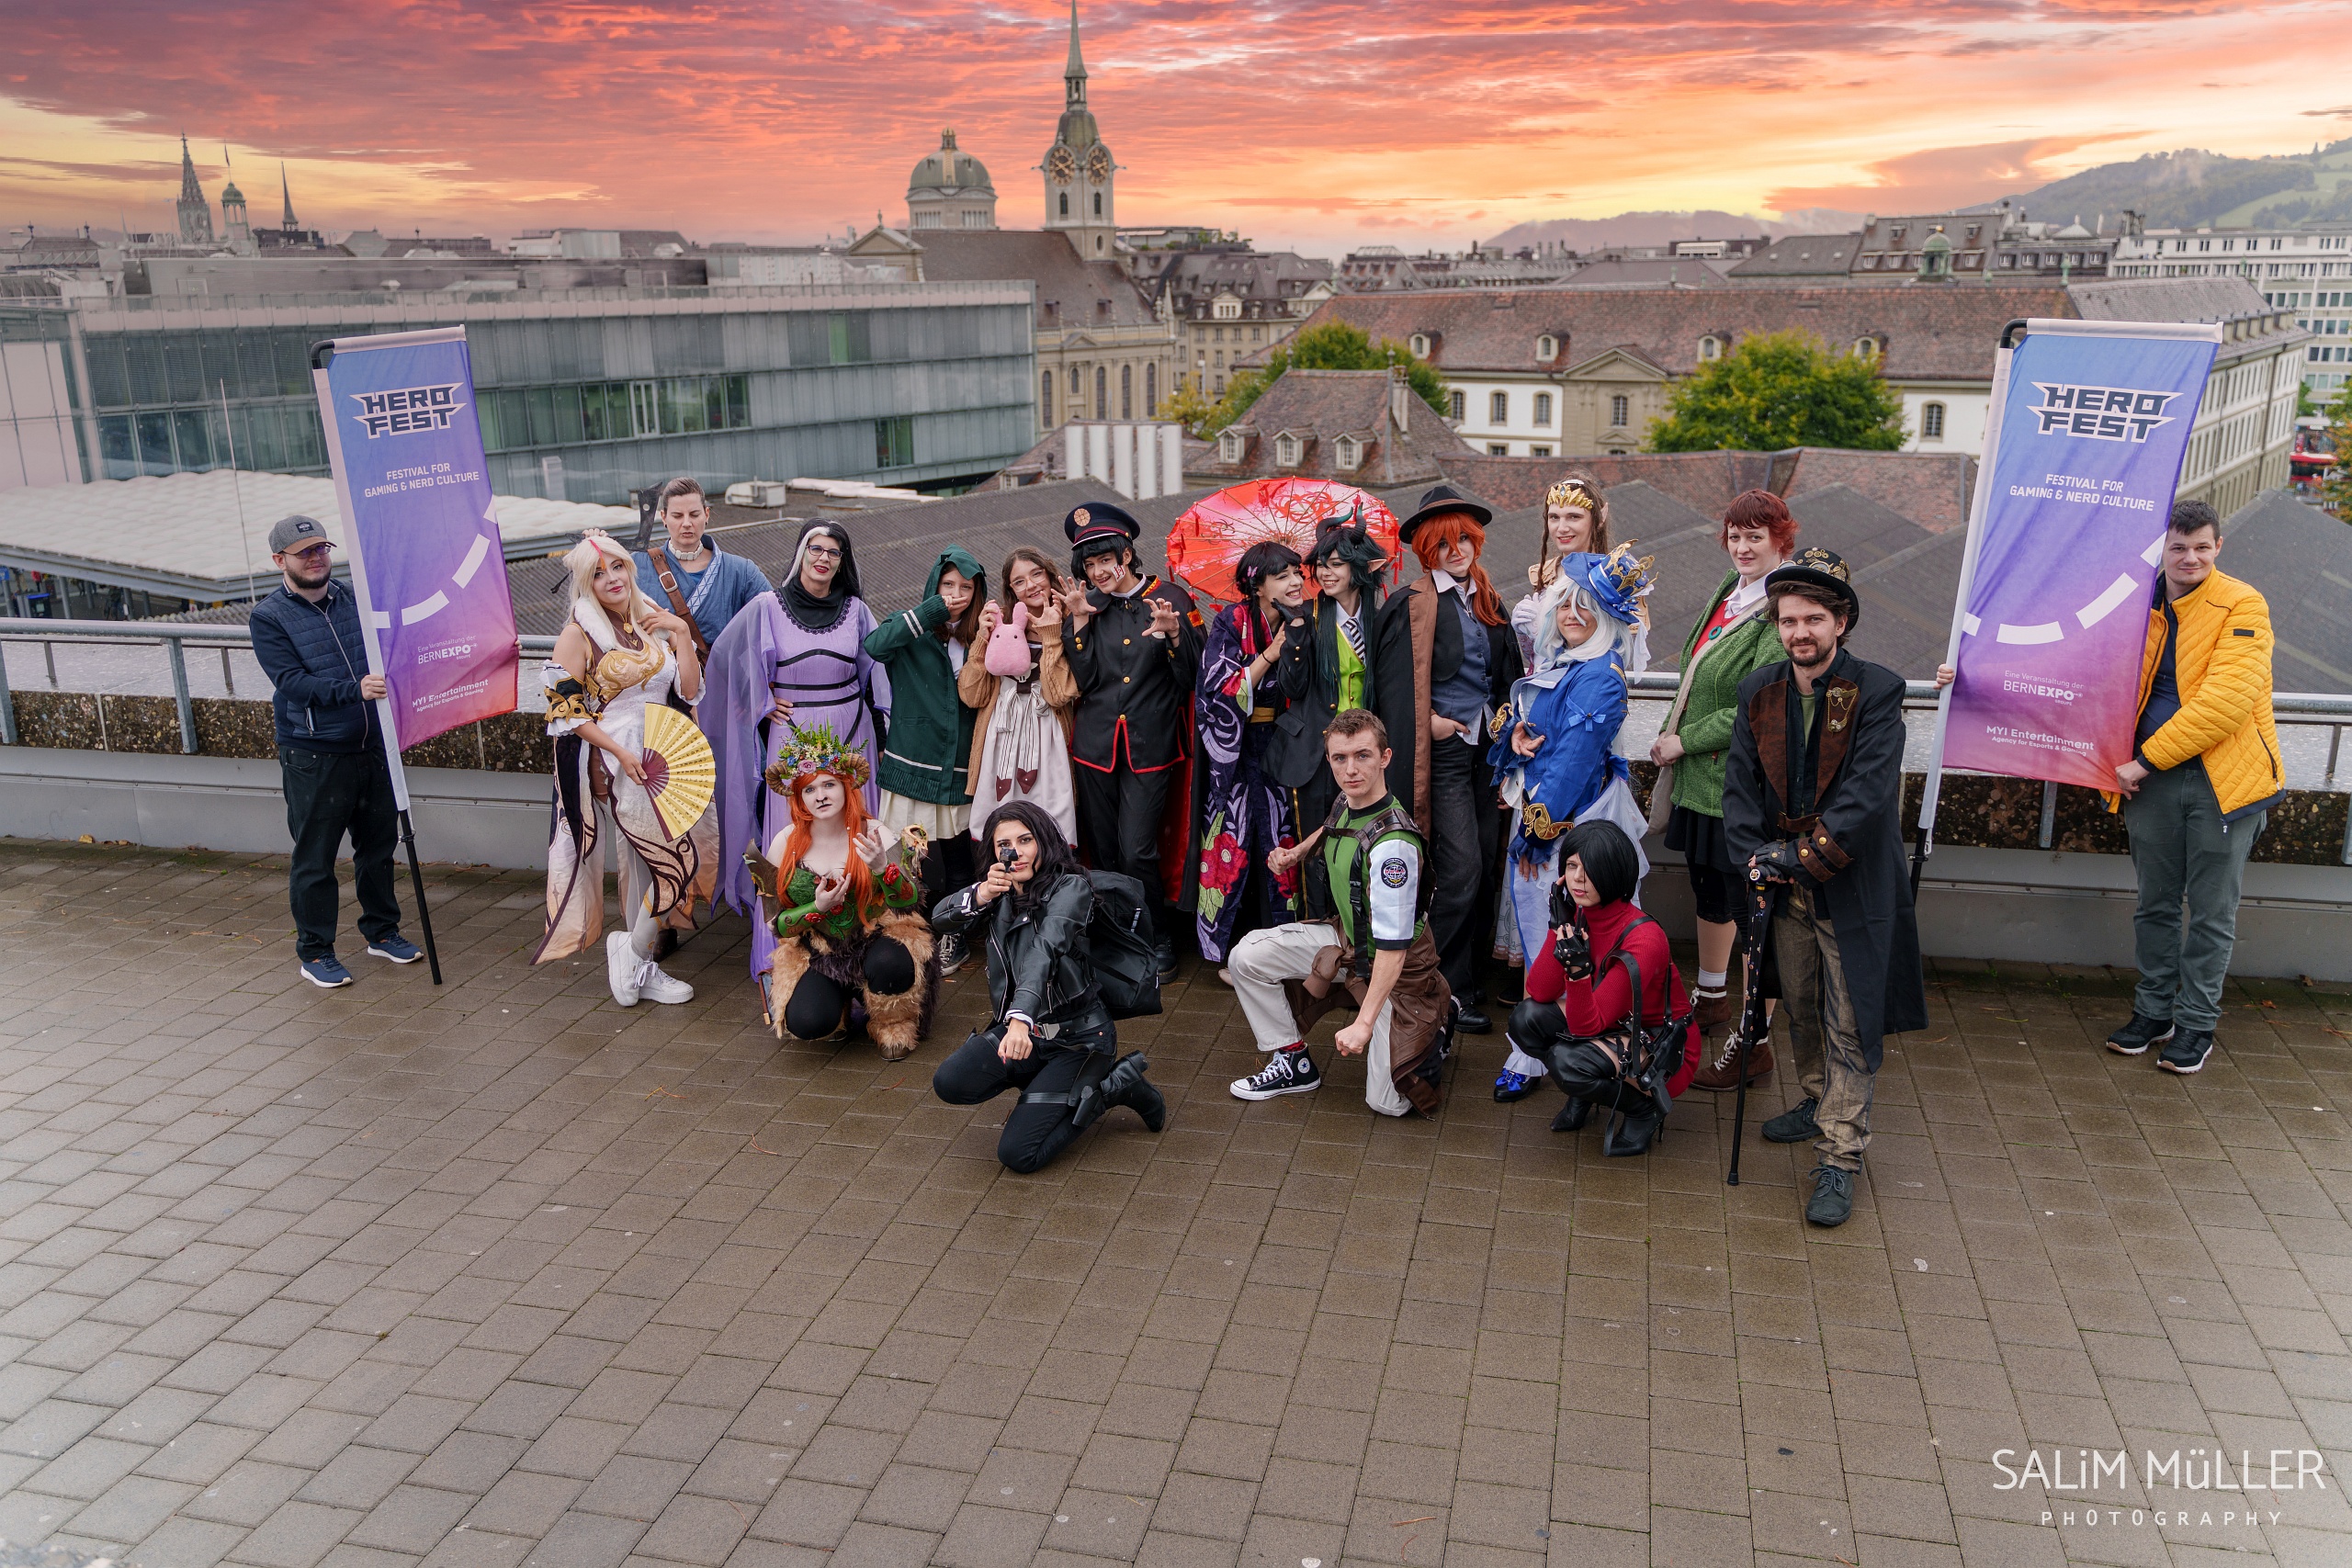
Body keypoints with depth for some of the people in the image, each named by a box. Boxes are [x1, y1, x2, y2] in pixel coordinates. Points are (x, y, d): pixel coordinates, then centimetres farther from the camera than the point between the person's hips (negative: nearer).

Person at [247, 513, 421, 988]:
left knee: (379, 844, 15)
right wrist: (355, 689, -30)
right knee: (314, 858, 2)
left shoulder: (355, 599, 8)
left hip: (372, 748, 5)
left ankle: (382, 930, 31)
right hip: (313, 757, -5)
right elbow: (292, 682, -17)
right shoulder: (269, 618, -5)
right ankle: (315, 952, 15)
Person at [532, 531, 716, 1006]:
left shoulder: (654, 622, 9)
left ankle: (637, 967, 23)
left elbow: (689, 690, 4)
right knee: (678, 859, -10)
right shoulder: (578, 633, -7)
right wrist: (621, 752, -15)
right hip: (611, 764, -6)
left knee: (643, 861, 12)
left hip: (658, 756, 6)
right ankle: (635, 953, 9)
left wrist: (680, 634, -5)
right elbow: (565, 708, -9)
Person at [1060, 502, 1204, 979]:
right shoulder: (1087, 606, 8)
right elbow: (1083, 681, -1)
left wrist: (1173, 636, -20)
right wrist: (1078, 623, -7)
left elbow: (1192, 679, -4)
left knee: (1137, 851, -8)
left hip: (1151, 746, -3)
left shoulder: (1170, 599, -1)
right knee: (1103, 851, 9)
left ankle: (1161, 939, 13)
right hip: (1096, 745, 4)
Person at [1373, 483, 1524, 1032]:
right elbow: (1395, 680, -8)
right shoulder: (1414, 605, -6)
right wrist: (1430, 719, -9)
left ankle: (1469, 970, 20)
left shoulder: (1488, 601, 14)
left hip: (1486, 743, 7)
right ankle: (1449, 987, 1)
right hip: (1443, 746, -6)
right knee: (1462, 866, -11)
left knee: (1488, 864, 6)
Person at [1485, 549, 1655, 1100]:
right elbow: (1523, 710, 17)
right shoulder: (1555, 659, 10)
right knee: (1530, 914, 11)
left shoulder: (1601, 676, -16)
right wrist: (1516, 731, -8)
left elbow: (1574, 758, -17)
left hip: (1570, 817, -8)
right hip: (1535, 804, 8)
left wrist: (1539, 829, -14)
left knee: (1553, 936, 0)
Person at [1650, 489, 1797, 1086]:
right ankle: (1712, 998, 41)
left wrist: (1683, 742, -14)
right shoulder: (1729, 589, 11)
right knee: (1709, 893, 22)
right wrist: (1673, 737, 12)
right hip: (1701, 777, 9)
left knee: (1752, 909, -2)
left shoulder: (1782, 610, -17)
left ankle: (1753, 1042, 6)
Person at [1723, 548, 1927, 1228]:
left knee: (1849, 1024, -3)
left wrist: (1806, 859, -21)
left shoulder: (1878, 691, -12)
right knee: (1800, 1007, 18)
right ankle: (1820, 1102, 41)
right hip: (1784, 884, 5)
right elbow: (1740, 784, 3)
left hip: (1852, 885, -5)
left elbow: (1869, 794, -19)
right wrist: (1757, 856, -11)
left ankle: (1840, 1159, 3)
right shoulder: (1759, 692, 3)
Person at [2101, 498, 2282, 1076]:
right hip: (2152, 778, 4)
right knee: (2155, 904, 13)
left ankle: (2196, 1024, 19)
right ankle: (2153, 1012, 27)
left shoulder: (2242, 607, -10)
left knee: (2211, 913, 5)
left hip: (2224, 779, -4)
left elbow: (2227, 701, -19)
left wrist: (2147, 758, -18)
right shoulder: (2140, 605, 7)